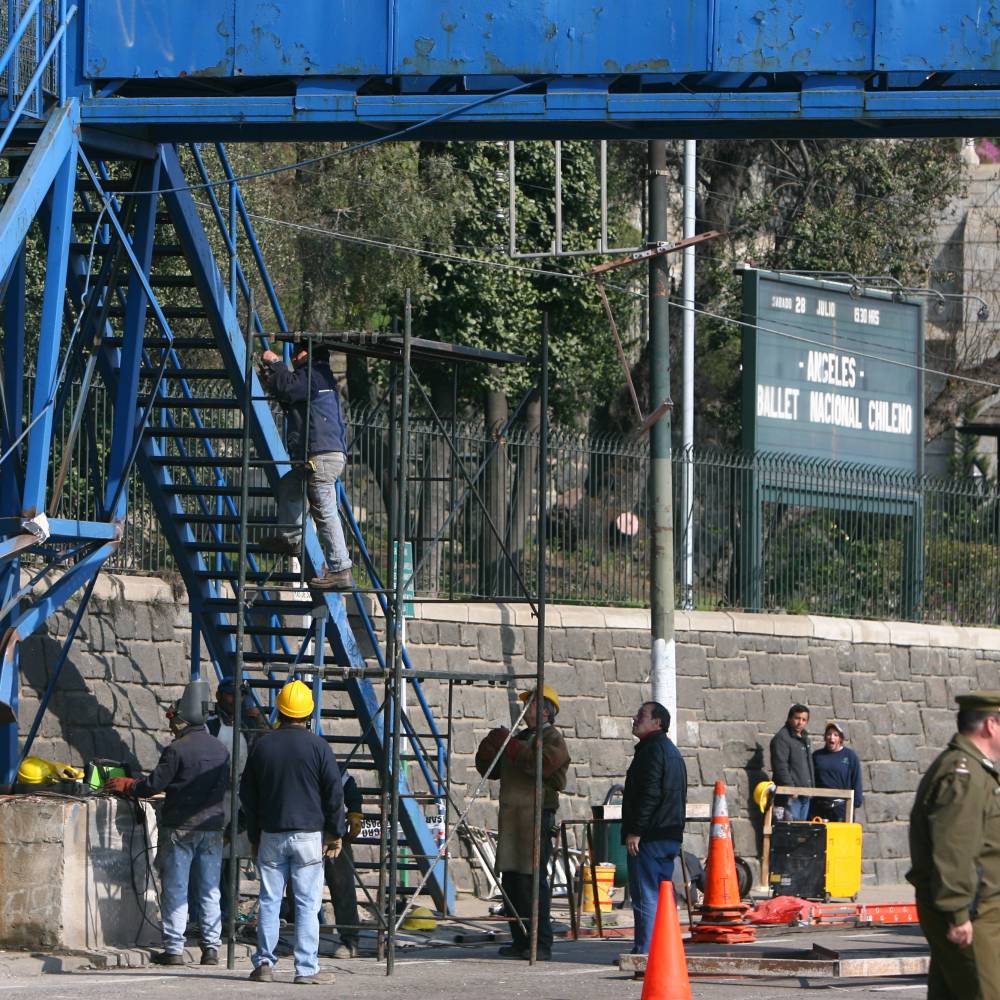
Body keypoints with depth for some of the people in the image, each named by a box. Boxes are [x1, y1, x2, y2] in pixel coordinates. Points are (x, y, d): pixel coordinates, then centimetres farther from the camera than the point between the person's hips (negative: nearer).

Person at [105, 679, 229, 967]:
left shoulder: (178, 749, -13)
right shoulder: (220, 749, 7)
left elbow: (154, 784, -11)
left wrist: (126, 785, 6)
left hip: (180, 827, -5)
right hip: (212, 828, 5)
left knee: (175, 890, 0)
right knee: (209, 892, 9)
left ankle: (174, 949, -1)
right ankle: (211, 948, 7)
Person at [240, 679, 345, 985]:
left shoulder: (262, 746, 5)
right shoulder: (317, 746, -5)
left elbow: (247, 794, 10)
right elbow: (334, 793, -4)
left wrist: (254, 835, 19)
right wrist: (335, 833, 5)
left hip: (271, 835, 3)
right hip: (308, 834, -3)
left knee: (269, 901, 8)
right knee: (307, 903, -2)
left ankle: (264, 963, 5)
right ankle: (306, 968, -4)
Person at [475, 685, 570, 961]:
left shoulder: (552, 738, -2)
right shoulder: (519, 737, 24)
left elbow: (541, 764, -22)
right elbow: (490, 770, 24)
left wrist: (509, 746, -19)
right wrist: (488, 748, 4)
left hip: (537, 814, -8)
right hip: (511, 814, 8)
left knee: (533, 878, -13)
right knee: (510, 879, 7)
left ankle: (542, 945, -13)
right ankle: (521, 941, 13)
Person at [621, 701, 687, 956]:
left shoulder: (653, 750, -12)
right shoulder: (672, 751, 21)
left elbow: (649, 794, -21)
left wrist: (635, 831, -20)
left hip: (649, 838, -10)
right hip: (670, 835, 10)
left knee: (645, 897, -9)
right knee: (662, 895, 13)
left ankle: (644, 951, -11)